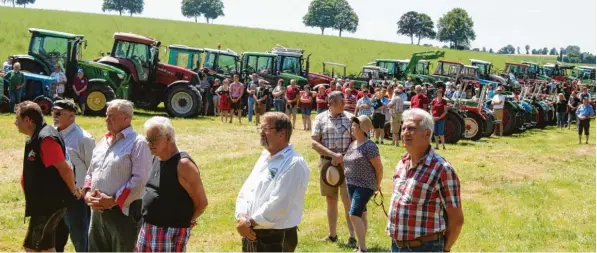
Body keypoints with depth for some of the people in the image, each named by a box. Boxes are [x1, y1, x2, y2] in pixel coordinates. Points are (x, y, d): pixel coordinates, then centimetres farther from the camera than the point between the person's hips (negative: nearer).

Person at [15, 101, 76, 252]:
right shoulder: (36, 138, 12)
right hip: (45, 202, 10)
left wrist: (73, 193, -11)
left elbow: (65, 169, -22)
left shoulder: (45, 139, -21)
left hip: (50, 203, -10)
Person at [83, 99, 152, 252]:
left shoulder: (137, 143, -9)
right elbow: (91, 172, 21)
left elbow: (140, 180, -18)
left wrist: (113, 201, -19)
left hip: (124, 211, -8)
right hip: (98, 211, 8)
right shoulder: (102, 142, 16)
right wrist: (87, 194, 1)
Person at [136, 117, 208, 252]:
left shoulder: (183, 164, -18)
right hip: (147, 229, 8)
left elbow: (202, 202, -15)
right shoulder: (155, 159, 8)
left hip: (172, 232, -8)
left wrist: (186, 221, -1)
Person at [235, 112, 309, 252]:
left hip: (276, 239, -9)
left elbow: (278, 204, -23)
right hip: (252, 235, 9)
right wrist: (241, 218, -7)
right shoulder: (265, 157, 14)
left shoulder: (294, 164, -16)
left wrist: (249, 223, -15)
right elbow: (245, 190, 11)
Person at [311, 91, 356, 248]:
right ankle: (332, 234, 21)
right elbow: (314, 143, -5)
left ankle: (352, 236, 0)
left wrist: (343, 157, -11)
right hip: (327, 163, 2)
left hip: (346, 163, -1)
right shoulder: (320, 118, 1)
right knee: (331, 200, 11)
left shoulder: (350, 118, 0)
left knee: (348, 200, -4)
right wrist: (333, 154, -15)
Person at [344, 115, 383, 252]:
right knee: (361, 215, 14)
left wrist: (377, 185, 0)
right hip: (352, 185, 8)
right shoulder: (352, 145, 9)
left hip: (364, 186, -8)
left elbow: (379, 168, -11)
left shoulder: (369, 146, -17)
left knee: (355, 215, -15)